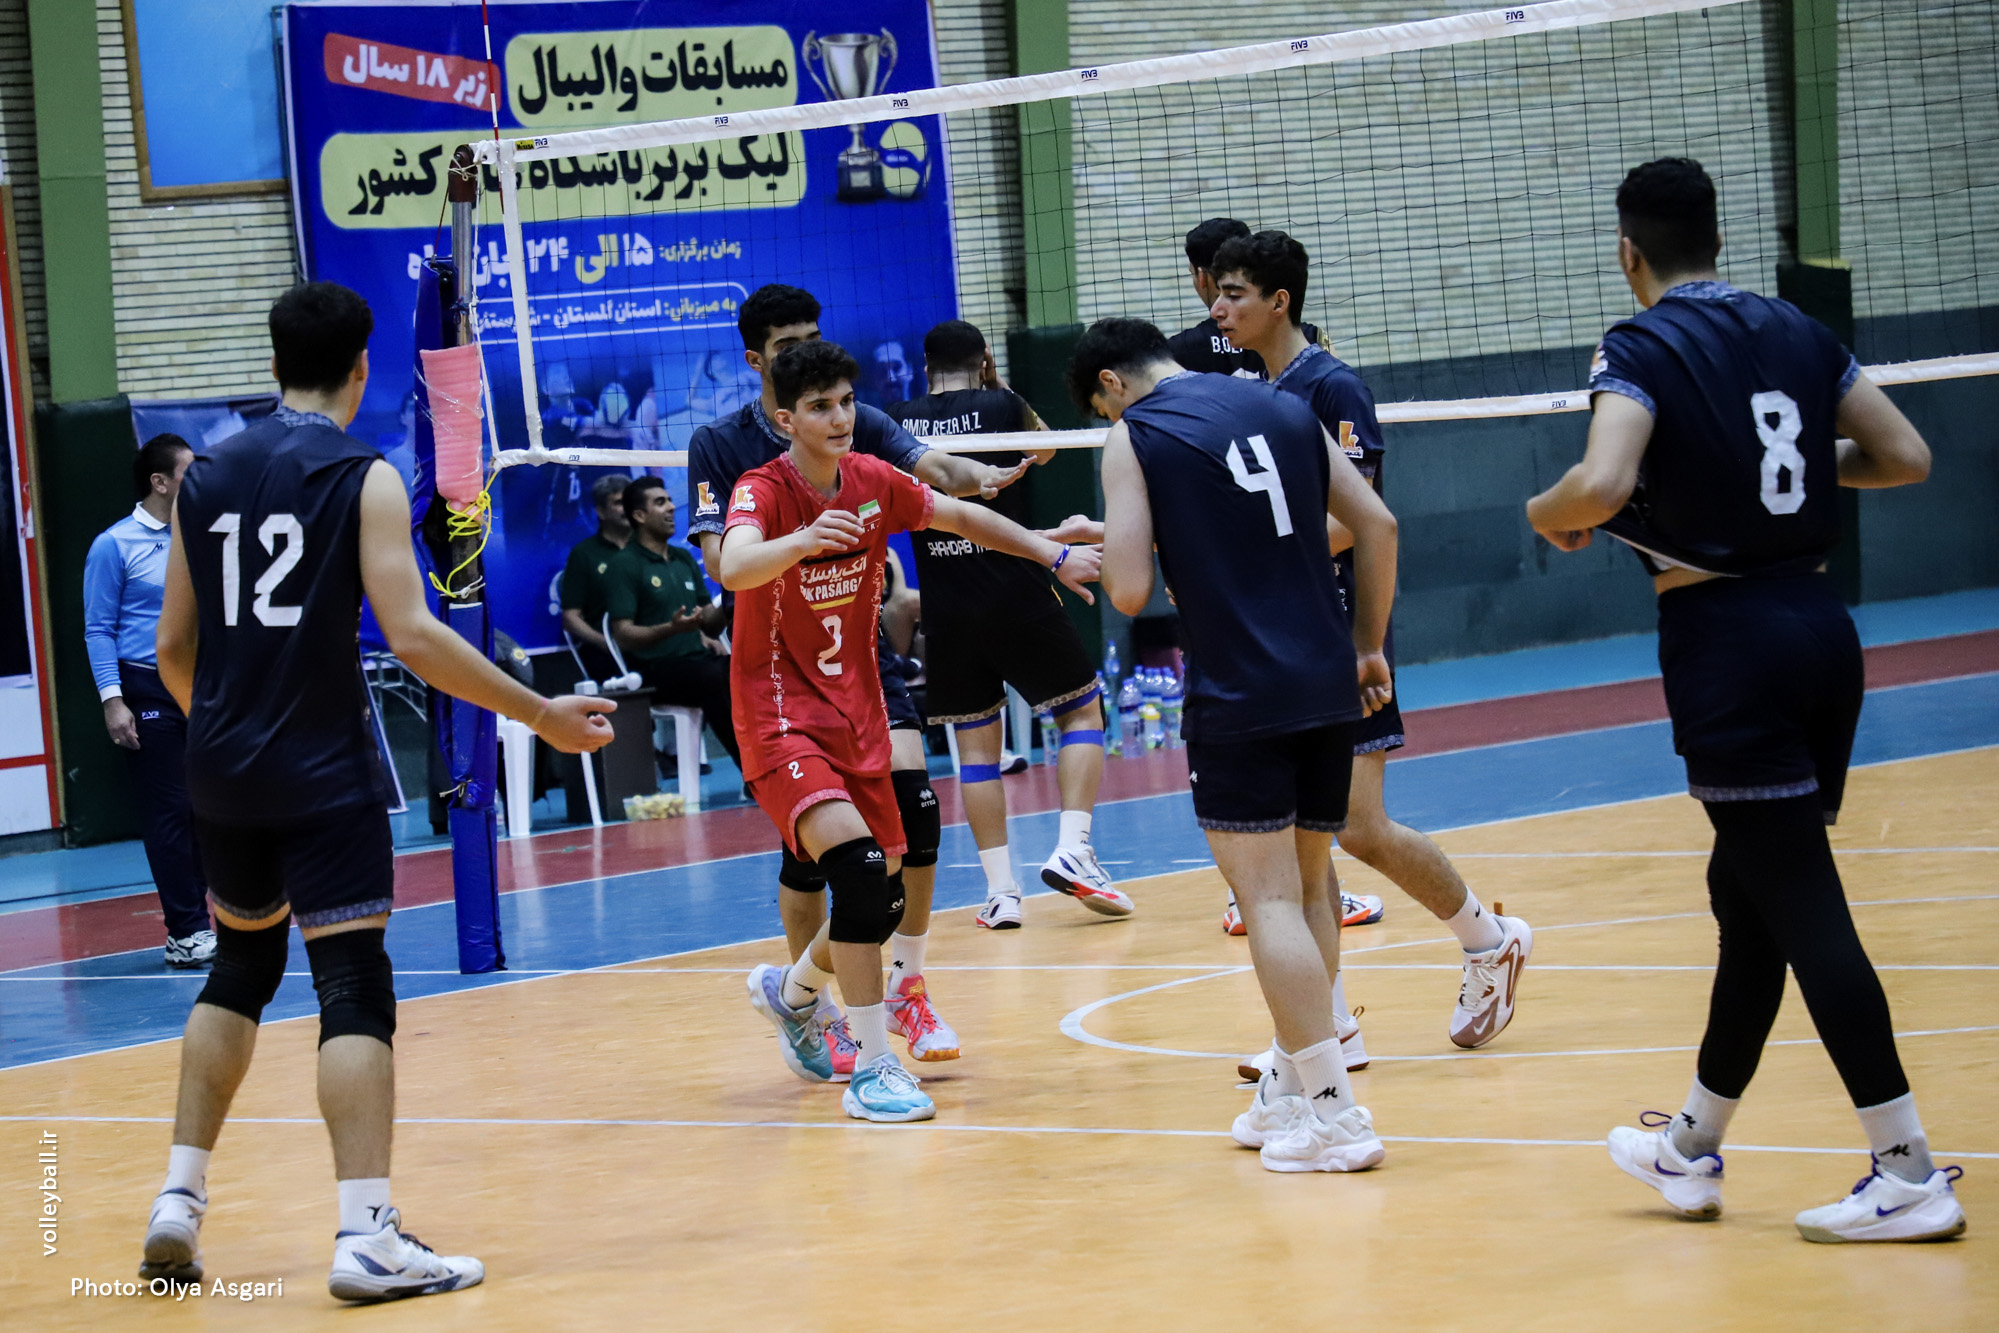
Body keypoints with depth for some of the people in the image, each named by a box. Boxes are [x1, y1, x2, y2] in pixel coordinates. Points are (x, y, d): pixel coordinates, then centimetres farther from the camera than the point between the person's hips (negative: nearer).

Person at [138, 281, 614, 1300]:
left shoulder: (206, 478, 8)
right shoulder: (363, 479, -7)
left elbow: (172, 650, 12)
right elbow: (413, 636, -16)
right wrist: (542, 715, -10)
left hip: (222, 768, 6)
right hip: (321, 772, -6)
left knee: (241, 967, 23)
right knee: (354, 990, -5)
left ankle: (179, 1203, 19)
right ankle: (366, 1236, -15)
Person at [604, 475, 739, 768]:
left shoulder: (684, 559, 20)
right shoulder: (624, 566, -2)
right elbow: (624, 635, -10)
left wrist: (727, 609, -5)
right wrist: (671, 629, -26)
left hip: (697, 657, 7)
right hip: (656, 669, -7)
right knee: (716, 680, -36)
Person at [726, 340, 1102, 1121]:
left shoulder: (874, 483, -1)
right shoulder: (763, 492, -18)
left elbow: (961, 516, 17)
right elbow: (735, 566, -39)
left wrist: (1052, 555, 10)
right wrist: (803, 541, -58)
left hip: (857, 714, 6)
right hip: (781, 715, -6)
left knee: (882, 899, 9)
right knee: (855, 863, -27)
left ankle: (792, 991, 41)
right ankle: (871, 1068, -22)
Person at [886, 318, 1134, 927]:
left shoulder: (898, 422, 3)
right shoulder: (1000, 406, -2)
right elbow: (1045, 449, 19)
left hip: (946, 611, 2)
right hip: (1019, 596, -2)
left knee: (975, 742, 10)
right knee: (1083, 711, 12)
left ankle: (1000, 890, 5)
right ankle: (1072, 850, -4)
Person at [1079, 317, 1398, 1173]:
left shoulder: (1135, 437, -3)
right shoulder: (1283, 408, 13)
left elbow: (1129, 592, -11)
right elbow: (1376, 526, 11)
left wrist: (1106, 551, 11)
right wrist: (1368, 646, 19)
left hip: (1237, 699, -6)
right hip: (1328, 686, 6)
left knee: (1271, 901, -4)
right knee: (1308, 887, 17)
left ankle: (1333, 1110, -9)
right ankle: (1292, 1088, 24)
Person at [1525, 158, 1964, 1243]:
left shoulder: (1640, 350, -8)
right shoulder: (1800, 335, 10)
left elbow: (1603, 483, -24)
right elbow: (1907, 457, 9)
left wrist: (1548, 513, -3)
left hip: (1724, 638, -7)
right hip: (1820, 624, 7)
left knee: (1801, 905, -6)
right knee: (1749, 889, 18)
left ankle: (1909, 1173, -9)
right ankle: (1693, 1147, 31)